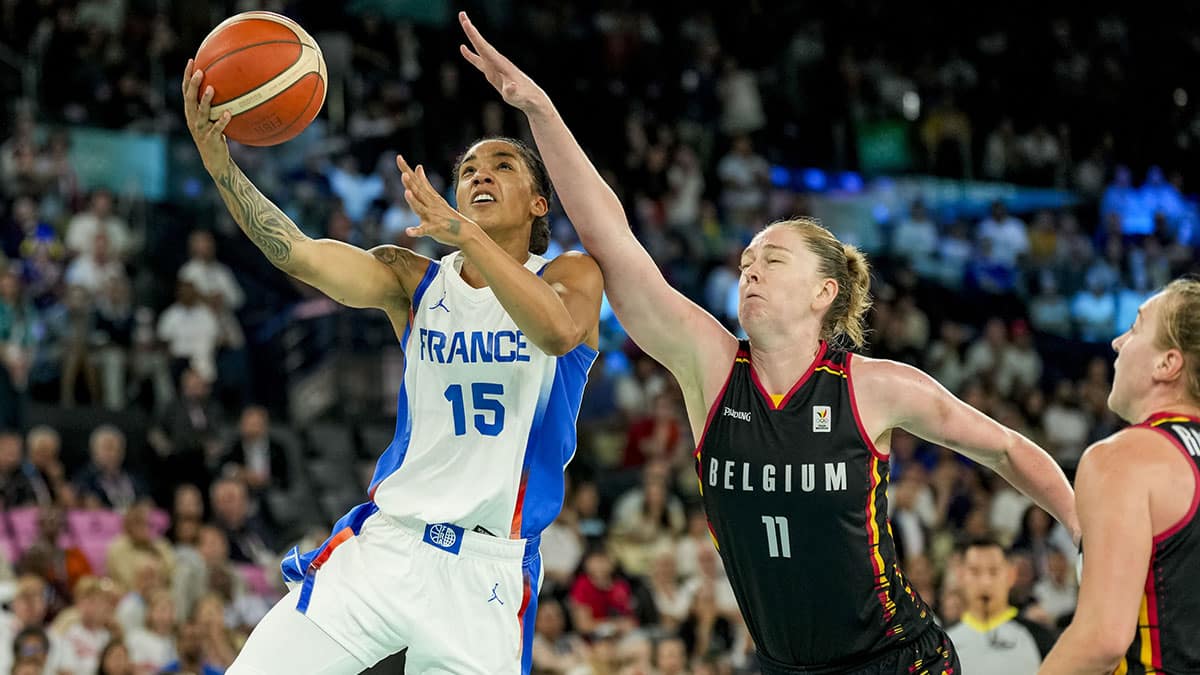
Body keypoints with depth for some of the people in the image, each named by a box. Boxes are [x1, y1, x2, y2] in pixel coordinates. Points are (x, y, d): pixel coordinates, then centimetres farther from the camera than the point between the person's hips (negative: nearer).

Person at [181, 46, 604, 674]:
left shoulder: (573, 276, 2)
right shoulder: (412, 280, 8)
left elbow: (559, 331, -22)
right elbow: (299, 254, -9)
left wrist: (464, 233, -33)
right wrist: (218, 160, -24)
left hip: (488, 572, -2)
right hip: (381, 545, 2)